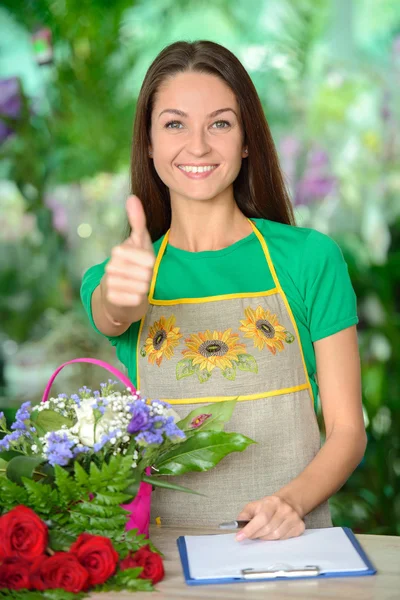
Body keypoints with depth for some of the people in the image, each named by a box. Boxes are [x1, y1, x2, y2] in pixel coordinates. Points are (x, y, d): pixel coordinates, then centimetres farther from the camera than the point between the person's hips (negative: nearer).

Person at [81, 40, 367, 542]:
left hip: (291, 540, -1)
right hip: (166, 548, 1)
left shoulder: (311, 258, 2)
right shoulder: (110, 277, 7)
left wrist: (292, 501, -14)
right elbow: (109, 316, -17)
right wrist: (120, 298, -39)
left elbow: (347, 430, 3)